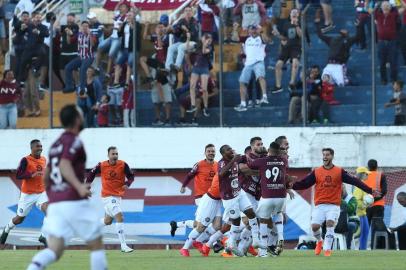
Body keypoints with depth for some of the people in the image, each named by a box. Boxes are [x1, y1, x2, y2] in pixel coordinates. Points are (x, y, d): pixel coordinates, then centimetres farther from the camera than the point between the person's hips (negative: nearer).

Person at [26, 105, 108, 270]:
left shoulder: (56, 145, 20)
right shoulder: (74, 141, -5)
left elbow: (46, 176, 28)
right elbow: (64, 165, -22)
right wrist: (79, 186, -34)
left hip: (54, 204, 7)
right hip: (74, 202, -7)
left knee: (54, 250, -5)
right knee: (96, 244, 8)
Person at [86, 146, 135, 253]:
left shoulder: (123, 165, -5)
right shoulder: (102, 166, -9)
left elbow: (131, 176, 3)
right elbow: (91, 174, 6)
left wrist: (127, 184, -17)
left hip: (118, 195, 5)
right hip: (108, 196, -5)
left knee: (108, 221, 19)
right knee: (120, 217, -19)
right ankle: (123, 246, -18)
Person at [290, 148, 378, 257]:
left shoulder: (340, 172, 3)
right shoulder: (316, 172, 7)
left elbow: (354, 181, -1)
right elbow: (304, 183, 3)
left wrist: (370, 190, -7)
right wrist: (293, 185, -14)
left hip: (334, 205, -1)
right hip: (320, 205, 1)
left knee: (330, 223, -20)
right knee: (314, 226, -10)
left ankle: (327, 249, -11)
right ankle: (319, 241, 22)